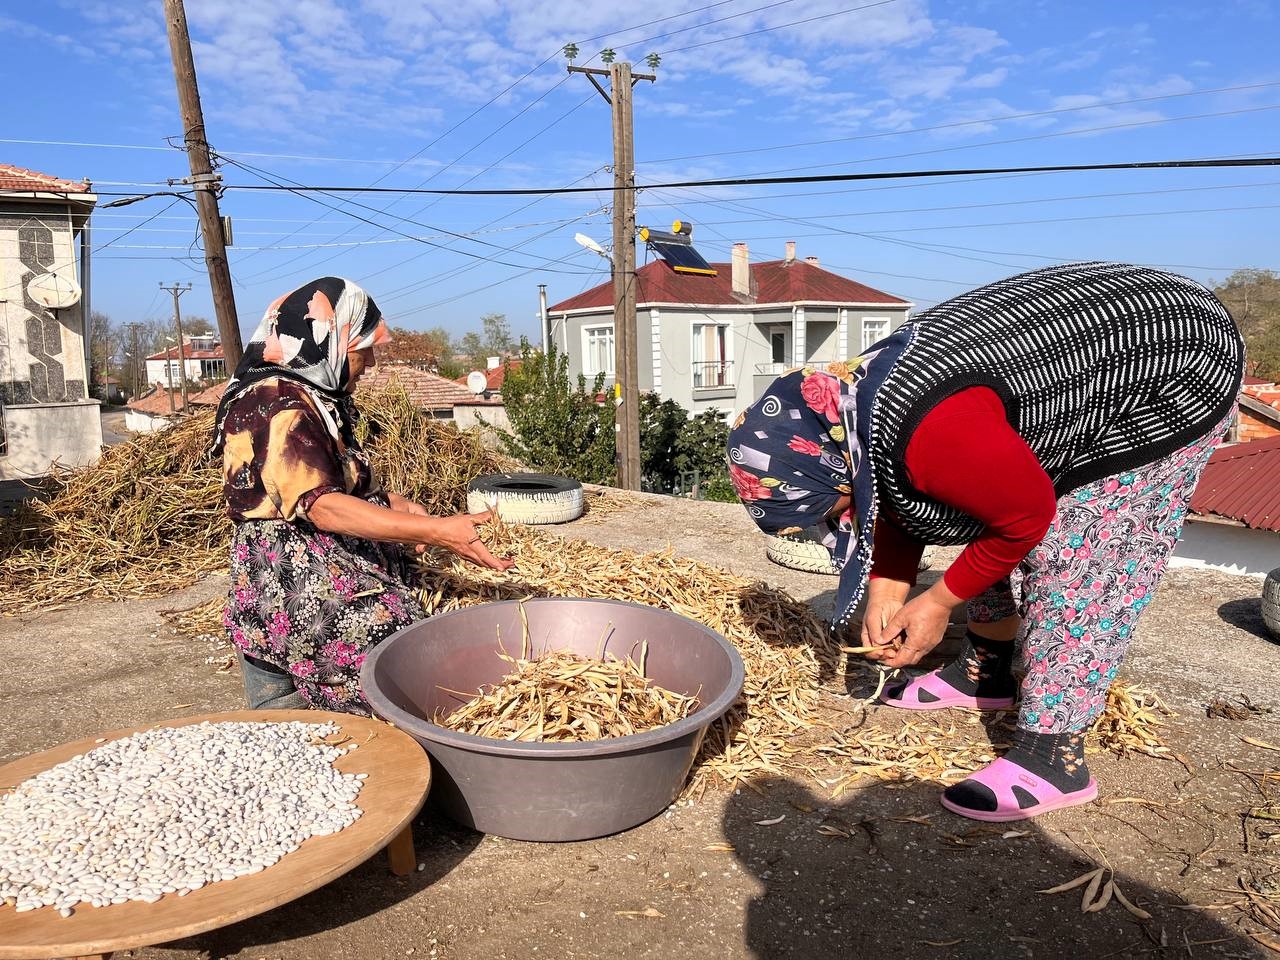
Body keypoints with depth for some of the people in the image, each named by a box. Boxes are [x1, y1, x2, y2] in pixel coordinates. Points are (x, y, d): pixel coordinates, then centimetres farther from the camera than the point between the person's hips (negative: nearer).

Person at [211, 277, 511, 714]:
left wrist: (397, 505, 4)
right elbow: (322, 506, -26)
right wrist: (435, 531, -31)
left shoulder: (312, 398, 16)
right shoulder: (278, 405, -16)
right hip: (297, 582, -10)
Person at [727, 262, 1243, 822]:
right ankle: (985, 675, 28)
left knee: (1072, 565, -13)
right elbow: (899, 507, 7)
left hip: (1174, 376, -9)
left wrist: (940, 602, -13)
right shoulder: (855, 398, -8)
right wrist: (885, 594, -2)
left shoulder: (928, 436, -39)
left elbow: (1028, 512, -23)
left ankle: (1055, 759, -4)